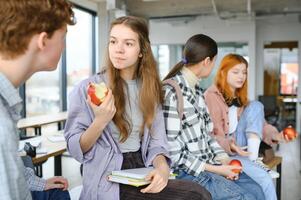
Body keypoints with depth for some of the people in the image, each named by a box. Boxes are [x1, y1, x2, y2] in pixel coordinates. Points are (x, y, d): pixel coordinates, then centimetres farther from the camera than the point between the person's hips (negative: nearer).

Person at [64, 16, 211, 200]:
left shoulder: (150, 89, 7)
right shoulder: (87, 88, -6)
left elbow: (156, 142, 5)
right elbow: (75, 149, -4)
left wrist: (162, 168, -17)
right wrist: (99, 122, -23)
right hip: (108, 182, -5)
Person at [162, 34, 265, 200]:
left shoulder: (196, 89, 10)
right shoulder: (171, 92, -20)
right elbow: (172, 152, -20)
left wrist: (223, 158, -2)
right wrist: (215, 169, -17)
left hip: (208, 164, 8)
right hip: (186, 171, -8)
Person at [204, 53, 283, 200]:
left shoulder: (240, 97, 12)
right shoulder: (211, 96, -12)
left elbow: (257, 122, 6)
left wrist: (275, 134, -11)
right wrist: (229, 146, -31)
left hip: (238, 145, 7)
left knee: (256, 106, -12)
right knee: (265, 180, -24)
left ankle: (254, 159, -21)